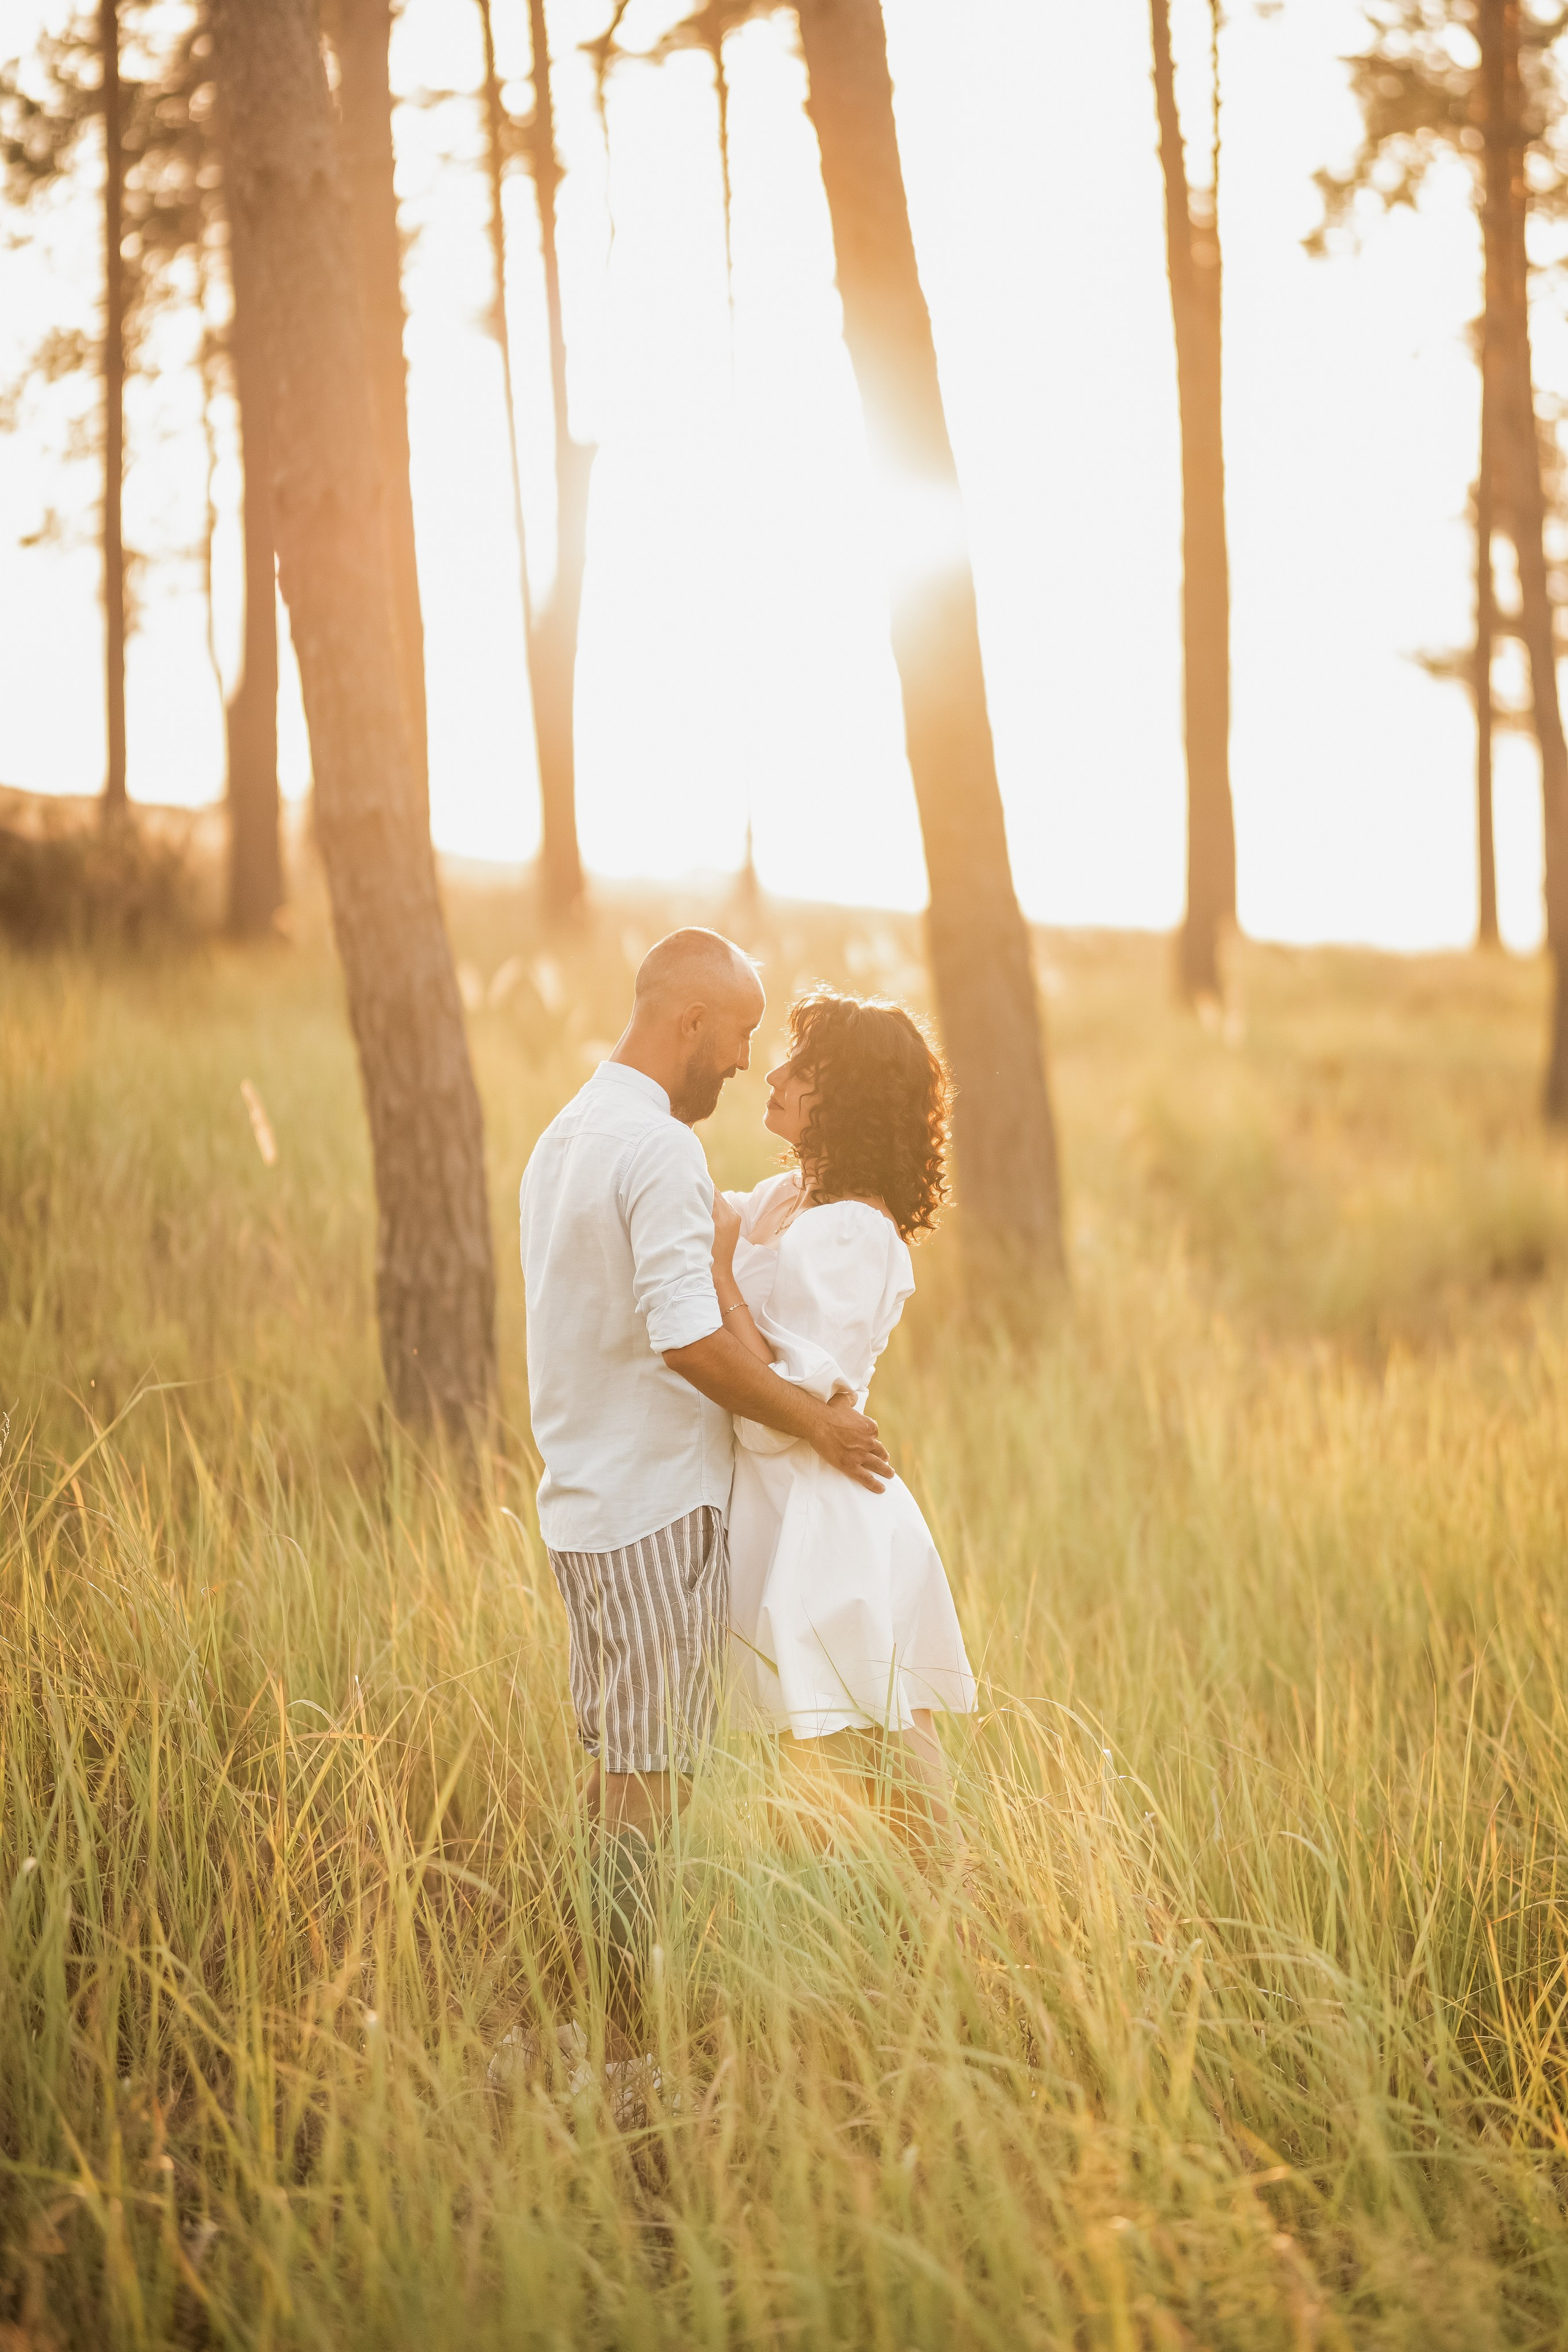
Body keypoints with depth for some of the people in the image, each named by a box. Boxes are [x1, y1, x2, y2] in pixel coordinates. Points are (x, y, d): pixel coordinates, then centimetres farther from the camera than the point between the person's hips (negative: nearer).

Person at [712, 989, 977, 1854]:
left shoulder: (854, 1237, -18)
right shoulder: (775, 1201, 9)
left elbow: (788, 1401, -22)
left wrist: (719, 1271, -17)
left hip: (827, 1532, -9)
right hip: (781, 1519, 9)